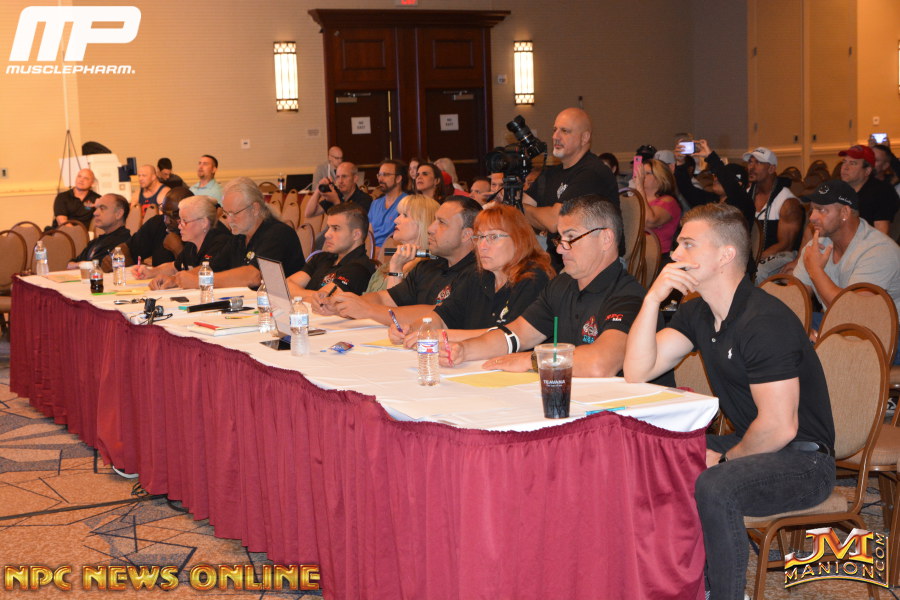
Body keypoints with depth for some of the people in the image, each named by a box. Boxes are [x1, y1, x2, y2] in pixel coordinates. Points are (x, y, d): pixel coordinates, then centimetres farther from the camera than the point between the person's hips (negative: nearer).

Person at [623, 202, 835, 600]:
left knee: (712, 488, -34)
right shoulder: (698, 314, 6)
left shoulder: (766, 322, -23)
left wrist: (724, 459, -9)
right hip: (750, 444, 9)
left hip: (803, 458, -9)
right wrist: (653, 298, -11)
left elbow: (779, 427, -25)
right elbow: (637, 372, -2)